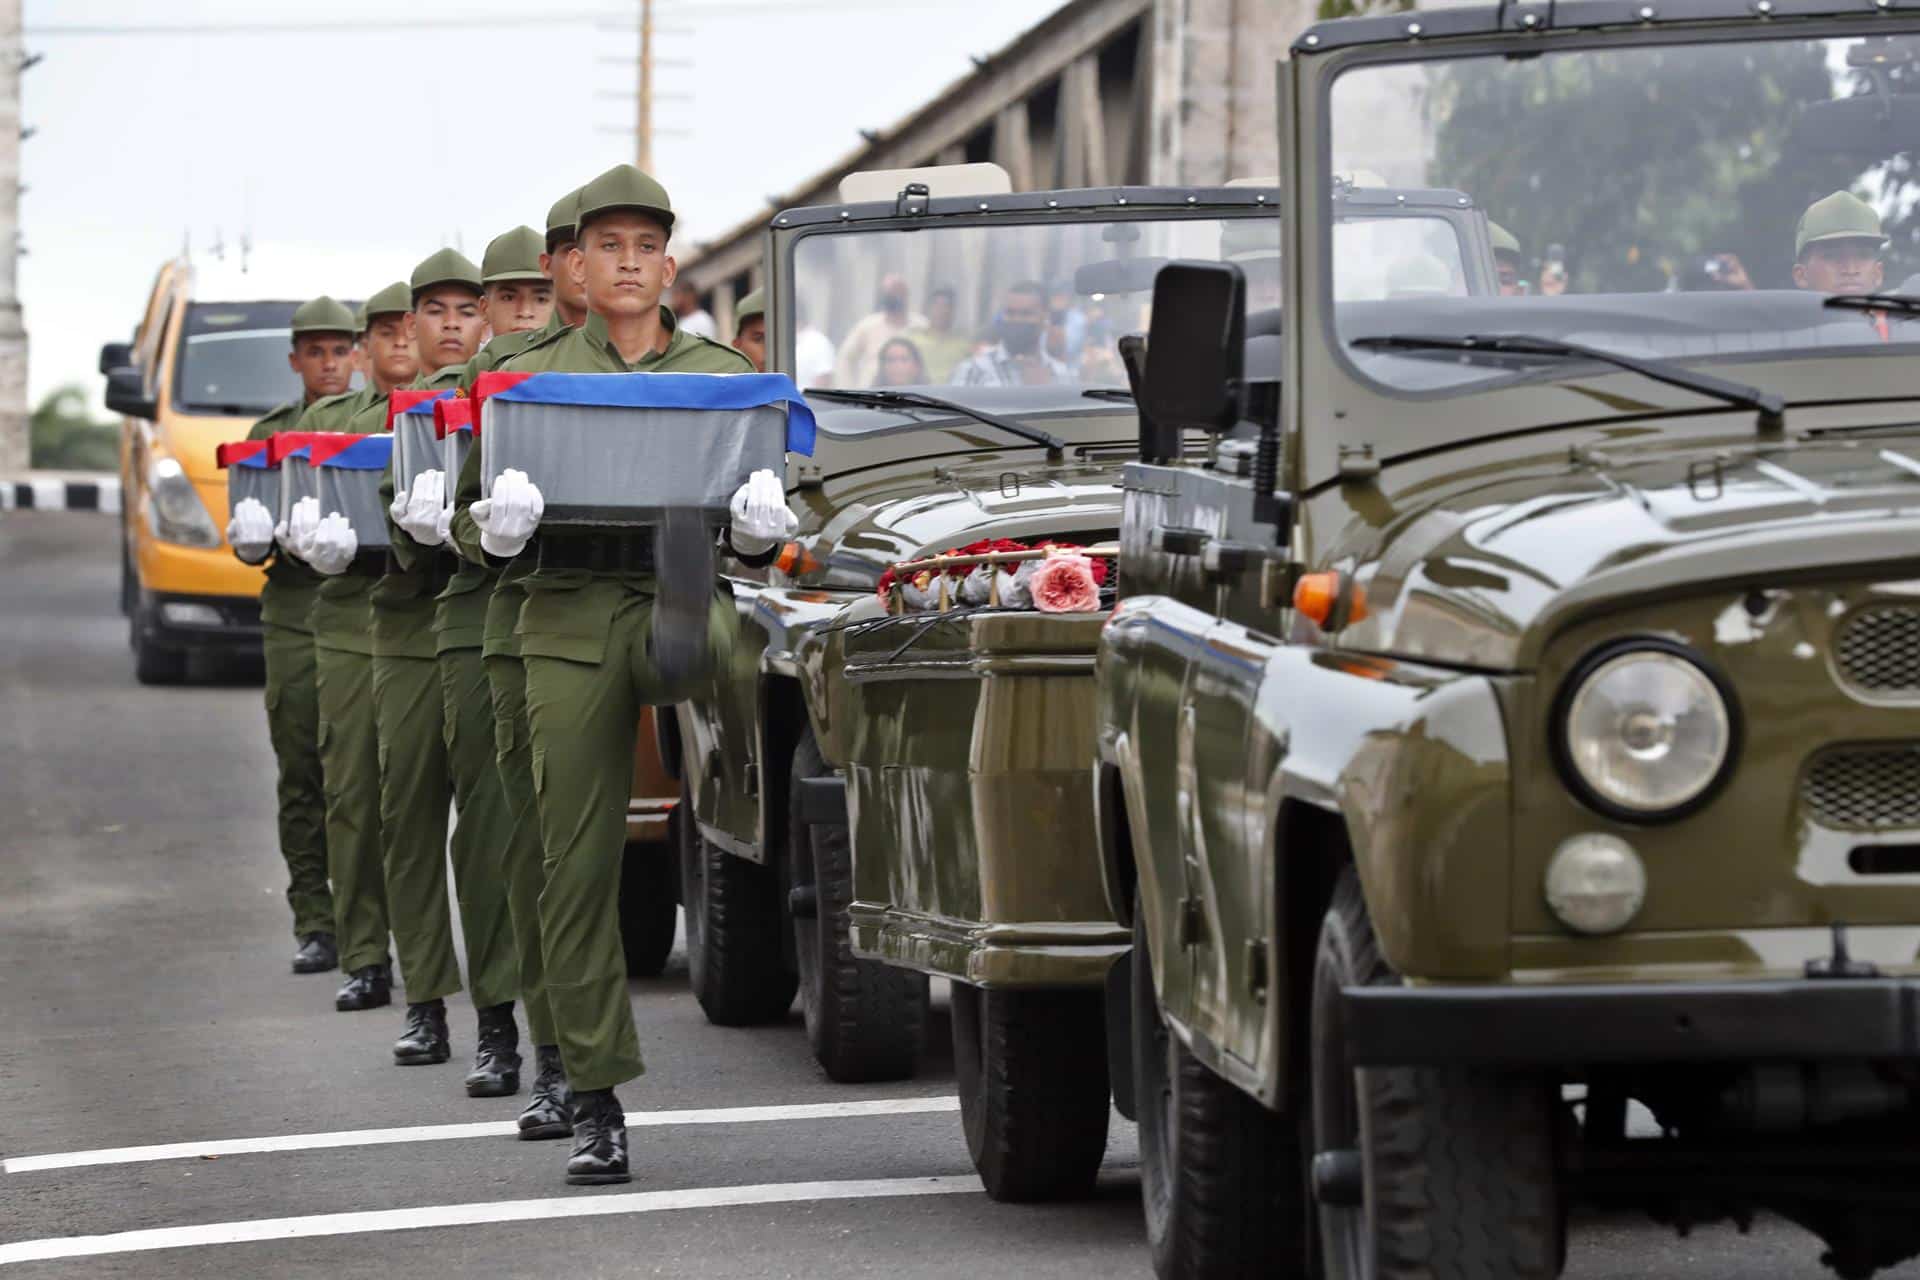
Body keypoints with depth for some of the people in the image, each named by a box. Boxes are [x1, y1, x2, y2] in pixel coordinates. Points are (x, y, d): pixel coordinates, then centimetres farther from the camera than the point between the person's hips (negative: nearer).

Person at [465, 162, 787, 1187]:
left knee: (698, 636, -40)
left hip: (679, 595, 0)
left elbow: (759, 532, 13)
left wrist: (758, 523, -11)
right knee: (577, 860, -3)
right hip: (570, 619, 0)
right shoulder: (533, 375, 14)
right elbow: (490, 521, 11)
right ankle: (596, 1098, 2)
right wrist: (499, 522, -14)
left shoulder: (724, 375, 14)